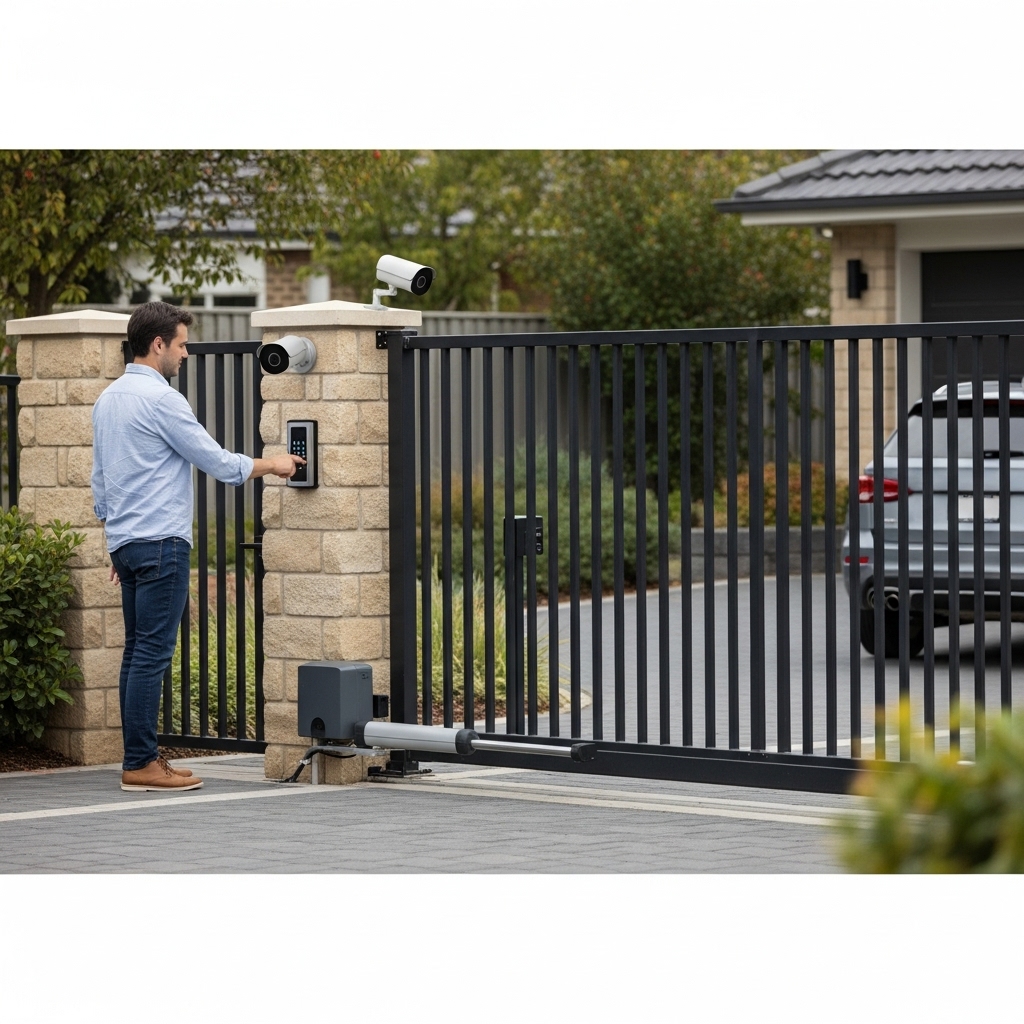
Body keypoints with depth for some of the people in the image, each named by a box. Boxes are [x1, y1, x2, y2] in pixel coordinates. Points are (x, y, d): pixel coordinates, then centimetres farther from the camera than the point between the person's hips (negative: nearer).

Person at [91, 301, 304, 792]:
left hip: (126, 542, 10)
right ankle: (140, 763, -9)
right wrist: (271, 465, 5)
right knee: (152, 653, -8)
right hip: (161, 542, -10)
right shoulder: (160, 399, -14)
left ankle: (140, 756, 12)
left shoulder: (107, 399, 14)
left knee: (137, 651, 10)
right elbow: (217, 462, -10)